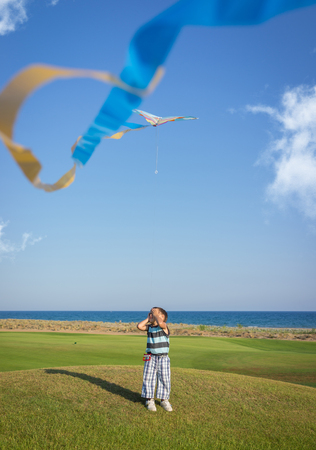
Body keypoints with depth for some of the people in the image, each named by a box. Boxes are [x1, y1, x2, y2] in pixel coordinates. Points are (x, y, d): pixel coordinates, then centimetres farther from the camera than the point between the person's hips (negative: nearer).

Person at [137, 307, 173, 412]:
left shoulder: (164, 327, -9)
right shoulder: (149, 327, 7)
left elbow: (160, 322, -32)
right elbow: (139, 326, -8)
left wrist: (155, 313, -16)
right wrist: (148, 319, 0)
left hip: (163, 358, -4)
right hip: (150, 358, 4)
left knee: (164, 379, 2)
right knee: (149, 379, 2)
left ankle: (164, 400, 18)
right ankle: (150, 400, 13)